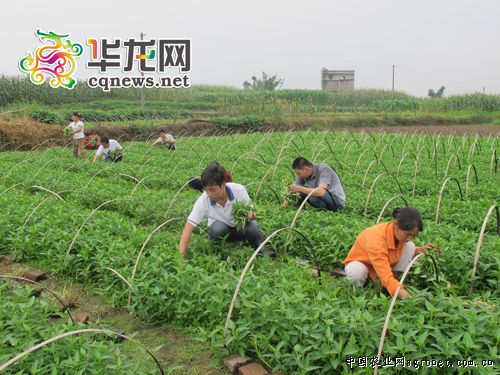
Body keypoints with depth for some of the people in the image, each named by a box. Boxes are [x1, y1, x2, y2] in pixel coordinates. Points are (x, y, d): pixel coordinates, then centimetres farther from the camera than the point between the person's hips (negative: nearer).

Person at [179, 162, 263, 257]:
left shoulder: (239, 190, -26)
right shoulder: (203, 201, -27)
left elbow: (249, 211, -10)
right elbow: (188, 228, -29)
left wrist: (250, 215, -36)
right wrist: (181, 256, -39)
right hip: (221, 230, 0)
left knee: (253, 229, -32)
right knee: (218, 228, -35)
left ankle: (258, 251, 1)